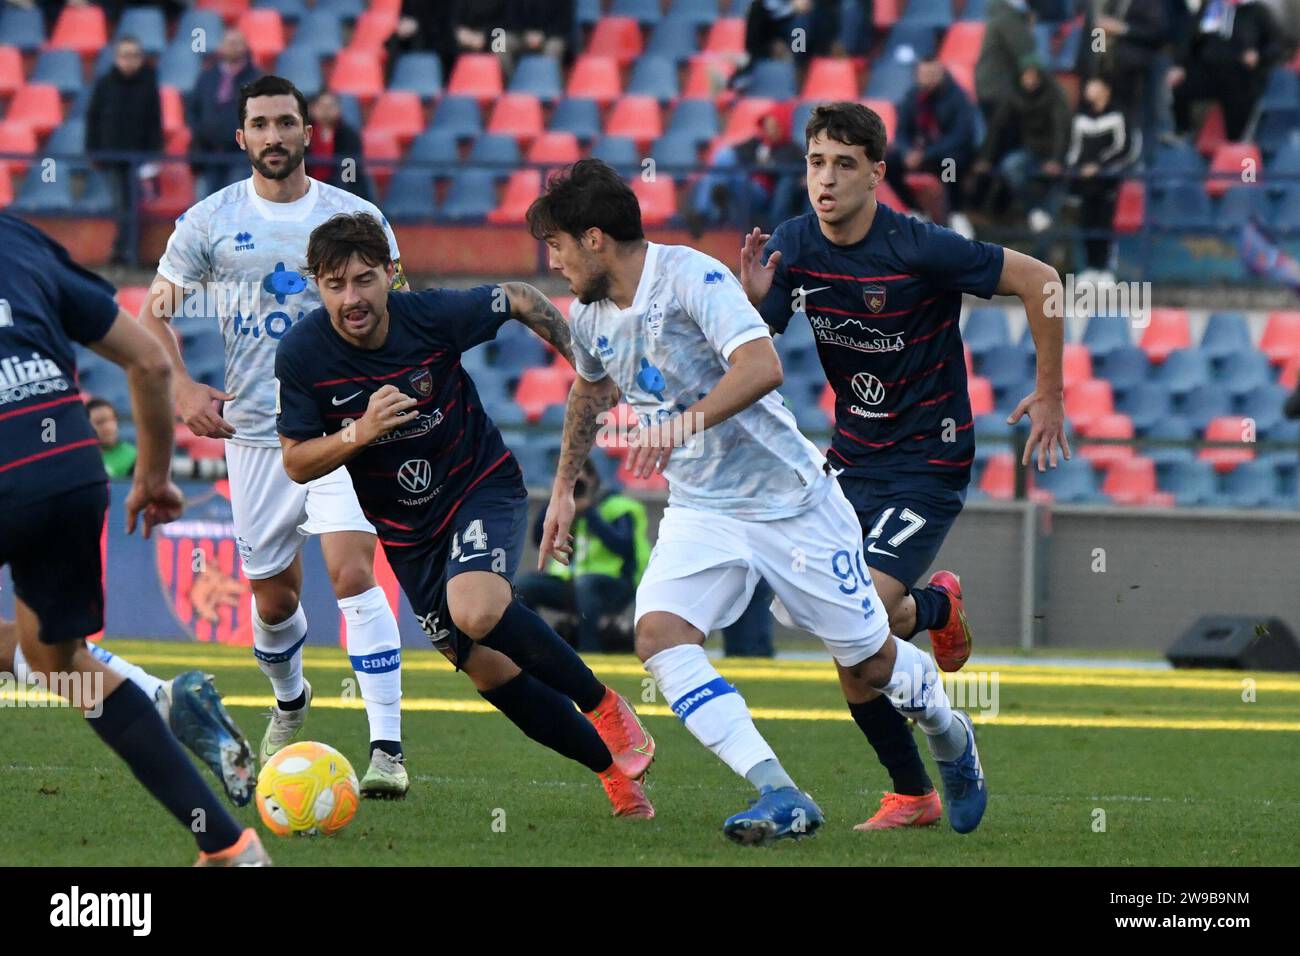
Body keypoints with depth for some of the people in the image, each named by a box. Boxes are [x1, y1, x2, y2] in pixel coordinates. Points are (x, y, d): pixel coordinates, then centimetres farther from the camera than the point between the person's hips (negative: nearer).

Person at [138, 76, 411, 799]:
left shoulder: (355, 217, 1)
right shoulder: (210, 221, 2)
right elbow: (155, 312, 7)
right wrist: (184, 388, -9)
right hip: (255, 432, 2)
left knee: (354, 572, -19)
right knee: (273, 595, 10)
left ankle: (388, 749, -22)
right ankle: (290, 701, 44)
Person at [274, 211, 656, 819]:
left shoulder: (434, 315, -20)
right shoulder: (302, 354, -17)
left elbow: (521, 301, -1)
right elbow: (296, 464, -11)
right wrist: (360, 433, -29)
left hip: (483, 486, -3)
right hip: (406, 528, 3)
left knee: (476, 611, -31)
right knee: (490, 673, 3)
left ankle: (603, 705, -9)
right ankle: (612, 765, 22)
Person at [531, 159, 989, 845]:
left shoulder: (692, 277, -20)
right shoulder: (589, 317, 3)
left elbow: (762, 366, -35)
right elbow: (589, 392, 27)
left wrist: (681, 424, -44)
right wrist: (564, 487, 29)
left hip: (789, 498, -6)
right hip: (700, 511, 6)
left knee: (870, 665, 3)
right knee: (659, 636, -22)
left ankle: (949, 736, 39)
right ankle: (781, 799, -28)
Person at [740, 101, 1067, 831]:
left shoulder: (919, 249, -20)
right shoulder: (791, 247, -4)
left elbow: (1040, 281, -12)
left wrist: (1051, 394, -7)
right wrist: (753, 301, -20)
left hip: (929, 462, -6)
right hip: (855, 460, 6)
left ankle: (938, 606, 12)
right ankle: (914, 795, 18)